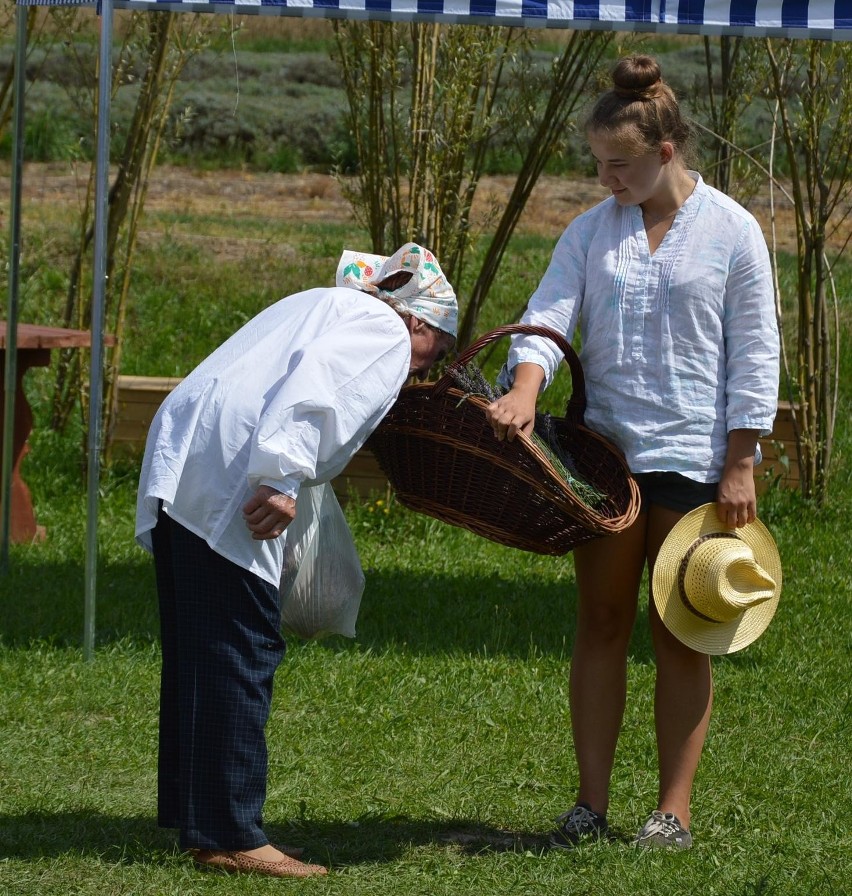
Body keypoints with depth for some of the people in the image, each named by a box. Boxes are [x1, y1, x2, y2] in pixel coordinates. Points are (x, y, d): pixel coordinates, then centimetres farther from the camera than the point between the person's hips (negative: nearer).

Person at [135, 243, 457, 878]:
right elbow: (315, 378, -16)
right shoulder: (384, 331, 2)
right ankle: (229, 837, -8)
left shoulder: (327, 305, 31)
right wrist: (281, 480, -23)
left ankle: (188, 812, 24)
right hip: (225, 475, -10)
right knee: (242, 649, -8)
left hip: (176, 462, 10)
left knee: (197, 649, 16)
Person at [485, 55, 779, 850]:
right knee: (600, 625, 5)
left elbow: (754, 355, -3)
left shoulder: (731, 232, -4)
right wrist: (523, 392, -23)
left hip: (694, 457, -4)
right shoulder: (591, 232, 5)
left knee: (679, 635, 2)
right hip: (607, 449, 4)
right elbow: (548, 317, -2)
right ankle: (590, 803, 10)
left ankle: (674, 809, 7)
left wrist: (740, 467, -7)